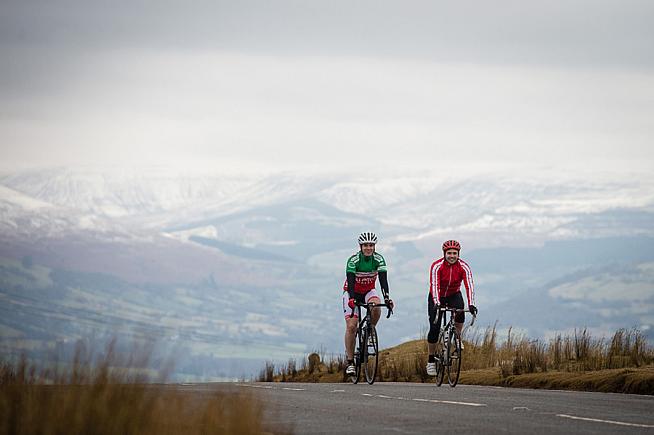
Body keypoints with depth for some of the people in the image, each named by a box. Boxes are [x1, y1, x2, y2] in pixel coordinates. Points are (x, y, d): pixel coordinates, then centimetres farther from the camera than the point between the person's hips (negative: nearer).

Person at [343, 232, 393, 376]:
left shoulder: (378, 259, -17)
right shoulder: (353, 260, -24)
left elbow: (383, 279, -25)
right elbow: (350, 281, -34)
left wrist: (386, 298, -40)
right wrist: (352, 299, -50)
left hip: (369, 291, 2)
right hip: (352, 292, -2)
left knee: (376, 306, -33)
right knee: (351, 326, -14)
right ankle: (350, 361, -6)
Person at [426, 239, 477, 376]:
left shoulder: (463, 267, -21)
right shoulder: (437, 266, -25)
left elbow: (469, 285, -31)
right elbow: (434, 285, -36)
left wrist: (471, 304, -46)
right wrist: (436, 303, -52)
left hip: (454, 295, 1)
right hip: (437, 297, -1)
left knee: (460, 311, -34)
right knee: (434, 328, -12)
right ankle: (431, 360, 2)